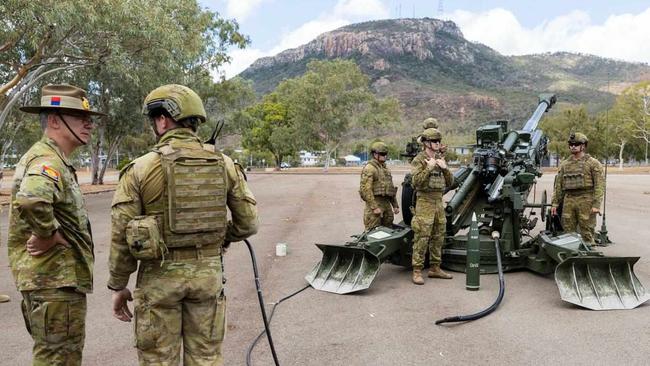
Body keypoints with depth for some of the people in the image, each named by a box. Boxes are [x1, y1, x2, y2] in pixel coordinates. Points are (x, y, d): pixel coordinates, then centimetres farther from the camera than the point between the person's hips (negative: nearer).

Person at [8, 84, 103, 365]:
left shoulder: (53, 159, 14)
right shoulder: (47, 160, -20)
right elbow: (31, 200, -41)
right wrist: (49, 235, -26)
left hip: (57, 277, 10)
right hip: (55, 279, -10)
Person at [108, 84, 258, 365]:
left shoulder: (140, 169, -9)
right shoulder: (224, 165, -3)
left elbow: (121, 235, -7)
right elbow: (248, 223, 0)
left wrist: (118, 286, 5)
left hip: (160, 276, -2)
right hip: (208, 272, 2)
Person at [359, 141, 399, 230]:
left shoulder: (385, 168, 18)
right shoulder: (369, 168, -10)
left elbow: (391, 188, 24)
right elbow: (366, 189, -18)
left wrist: (395, 205, 19)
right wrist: (374, 207, -21)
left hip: (387, 204, 8)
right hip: (375, 203, -8)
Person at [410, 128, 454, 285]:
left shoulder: (440, 159, 13)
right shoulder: (419, 160, -7)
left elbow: (450, 182, 11)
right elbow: (416, 181, -19)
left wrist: (445, 168, -5)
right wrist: (429, 168, -20)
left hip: (439, 201, 7)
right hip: (425, 202, -7)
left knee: (438, 237, 12)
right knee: (421, 238, -7)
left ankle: (435, 268, 22)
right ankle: (417, 272, -2)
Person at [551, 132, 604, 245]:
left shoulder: (593, 163, 1)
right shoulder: (564, 164, 15)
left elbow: (599, 185, -6)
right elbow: (558, 185, 16)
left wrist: (596, 204, -14)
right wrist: (555, 203, 9)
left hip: (586, 201, -4)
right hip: (568, 201, 4)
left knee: (587, 233, -1)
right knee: (568, 232, 7)